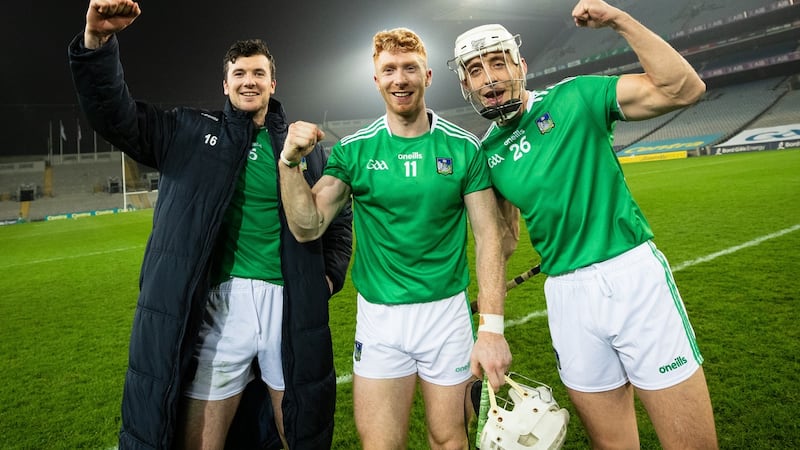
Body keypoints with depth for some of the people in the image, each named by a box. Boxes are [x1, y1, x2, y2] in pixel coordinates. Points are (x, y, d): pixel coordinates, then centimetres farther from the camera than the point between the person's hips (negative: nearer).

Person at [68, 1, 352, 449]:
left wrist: (331, 275, 7)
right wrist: (98, 40, -17)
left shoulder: (305, 145, 10)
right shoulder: (190, 132, 7)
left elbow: (339, 217, 17)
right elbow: (115, 112, -2)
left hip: (290, 308, 2)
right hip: (218, 306, -1)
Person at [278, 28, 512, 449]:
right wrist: (290, 162, -21)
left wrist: (492, 327, -11)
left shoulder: (464, 147, -3)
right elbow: (308, 227, -6)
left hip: (447, 312, 0)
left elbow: (488, 236, -4)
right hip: (378, 316, 0)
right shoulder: (353, 150, -2)